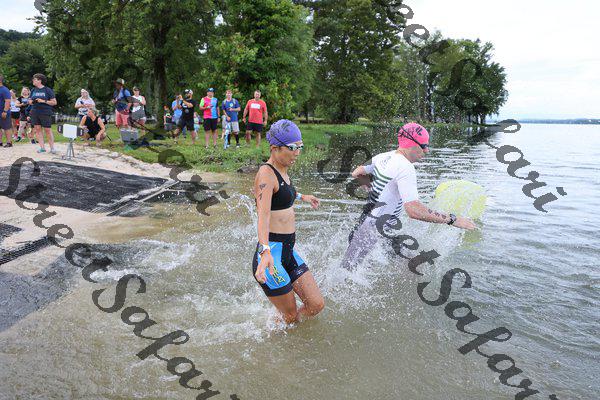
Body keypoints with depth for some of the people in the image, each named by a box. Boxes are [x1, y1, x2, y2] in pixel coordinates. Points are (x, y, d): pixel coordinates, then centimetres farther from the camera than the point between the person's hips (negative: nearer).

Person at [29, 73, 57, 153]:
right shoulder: (33, 90, 14)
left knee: (47, 130, -3)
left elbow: (54, 102, -5)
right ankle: (42, 147, 7)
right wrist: (31, 102, -1)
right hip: (35, 113, 5)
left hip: (45, 113, -5)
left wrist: (43, 101, -16)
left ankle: (52, 148, 4)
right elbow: (30, 101, 23)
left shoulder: (48, 90, -2)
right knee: (37, 129, 2)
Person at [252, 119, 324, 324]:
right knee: (292, 317, 3)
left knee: (316, 305, 7)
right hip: (271, 256, -9)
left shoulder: (282, 170, 12)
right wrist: (265, 251, -46)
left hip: (289, 252, 9)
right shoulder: (266, 173, -16)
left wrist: (302, 197, 52)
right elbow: (263, 214, -31)